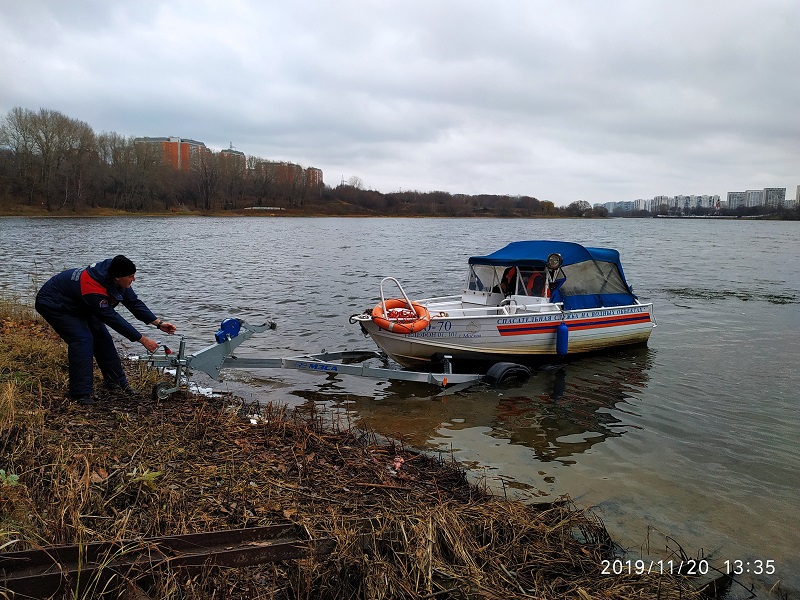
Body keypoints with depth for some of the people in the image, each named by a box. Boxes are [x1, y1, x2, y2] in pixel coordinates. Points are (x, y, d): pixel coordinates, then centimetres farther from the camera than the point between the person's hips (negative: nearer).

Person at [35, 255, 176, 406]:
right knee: (82, 339, -22)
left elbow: (134, 303, -7)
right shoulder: (93, 290, -40)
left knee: (101, 337, 2)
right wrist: (143, 340, -28)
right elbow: (113, 319, -33)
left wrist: (158, 323, -13)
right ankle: (82, 394, -15)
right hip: (52, 304, -8)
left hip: (77, 303, 8)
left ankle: (117, 383, 12)